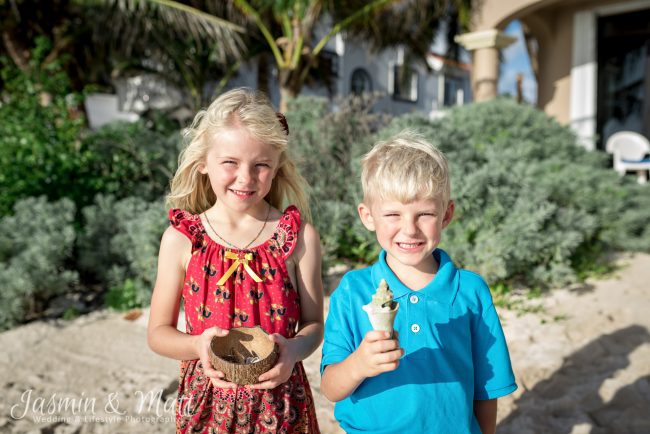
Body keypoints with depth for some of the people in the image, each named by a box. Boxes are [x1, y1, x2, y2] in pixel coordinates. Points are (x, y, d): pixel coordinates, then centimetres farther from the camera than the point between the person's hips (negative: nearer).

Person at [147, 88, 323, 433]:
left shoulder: (299, 236, -11)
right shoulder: (181, 239, -10)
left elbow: (313, 324, -4)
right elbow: (158, 332, -2)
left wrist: (293, 350, -24)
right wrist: (198, 345, -21)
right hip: (208, 403, 1)